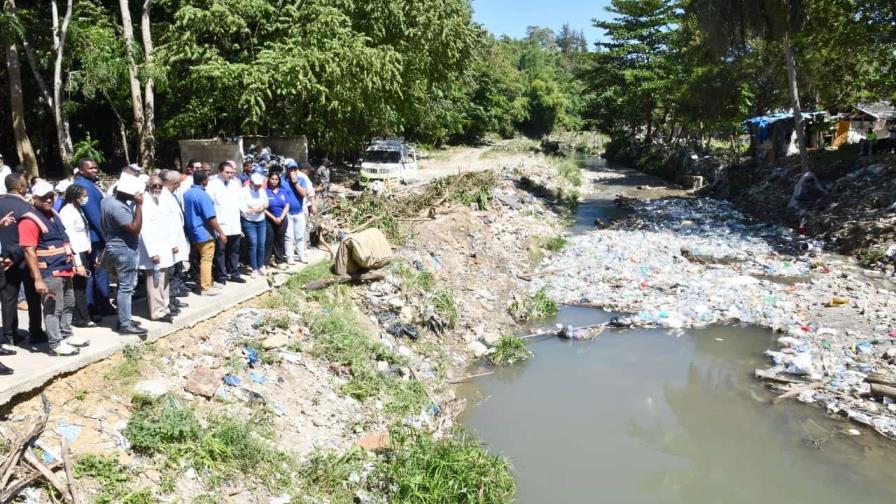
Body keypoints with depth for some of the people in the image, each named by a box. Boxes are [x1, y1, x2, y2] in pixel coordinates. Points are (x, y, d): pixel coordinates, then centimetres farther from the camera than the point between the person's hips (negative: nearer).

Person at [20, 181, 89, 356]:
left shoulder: (54, 215, 13)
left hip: (65, 270, 9)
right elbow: (29, 251, -20)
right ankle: (56, 344, 7)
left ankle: (67, 335, 32)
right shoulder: (30, 220, -15)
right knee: (52, 309, -1)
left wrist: (76, 263, 20)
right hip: (49, 273, -9)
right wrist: (38, 279, -24)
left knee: (68, 305, 18)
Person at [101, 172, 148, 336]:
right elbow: (135, 228, -25)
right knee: (126, 287, -5)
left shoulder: (108, 199, 6)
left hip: (117, 247, 11)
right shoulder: (118, 207, -25)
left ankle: (124, 318, 27)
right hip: (124, 249, -11)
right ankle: (125, 325, -1)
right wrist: (139, 205, -26)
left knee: (126, 285, 18)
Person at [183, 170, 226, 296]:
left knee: (203, 259, 17)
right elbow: (211, 218, -20)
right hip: (204, 233, -8)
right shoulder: (202, 195, -19)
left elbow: (187, 213, 15)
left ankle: (207, 283, 25)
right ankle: (205, 288, 2)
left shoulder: (187, 193, 7)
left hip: (193, 232, 8)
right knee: (206, 260, -1)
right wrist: (221, 232, -13)